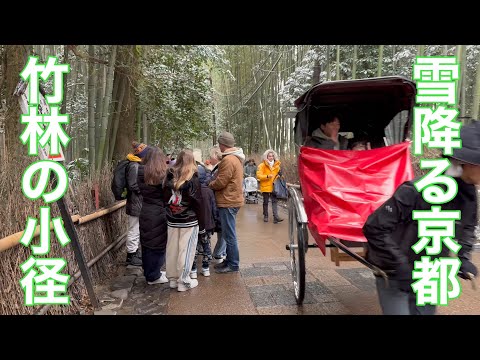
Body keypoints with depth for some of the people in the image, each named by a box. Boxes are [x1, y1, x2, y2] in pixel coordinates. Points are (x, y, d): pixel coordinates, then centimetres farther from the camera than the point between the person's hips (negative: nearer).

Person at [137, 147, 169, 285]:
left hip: (145, 214, 6)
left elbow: (140, 190, 10)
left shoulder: (141, 174, 0)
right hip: (159, 215, -6)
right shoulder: (163, 175, -17)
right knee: (158, 245, 6)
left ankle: (149, 272, 31)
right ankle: (154, 276, 16)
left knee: (146, 244, 16)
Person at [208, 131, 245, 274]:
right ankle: (229, 260, 28)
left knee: (229, 235, -1)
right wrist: (214, 182, 10)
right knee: (229, 233, 17)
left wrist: (209, 185, -2)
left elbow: (220, 182, -20)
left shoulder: (228, 160, -18)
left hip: (228, 202, -10)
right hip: (232, 199, 10)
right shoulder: (235, 157, 14)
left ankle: (233, 265, 9)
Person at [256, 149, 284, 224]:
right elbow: (258, 175, -13)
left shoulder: (277, 165, 10)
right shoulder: (262, 165, -5)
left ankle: (276, 217, -11)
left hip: (274, 186, 3)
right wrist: (267, 176, -24)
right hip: (265, 186, -3)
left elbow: (278, 174, 26)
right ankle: (265, 216, 21)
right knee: (265, 202, 8)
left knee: (275, 201, -8)